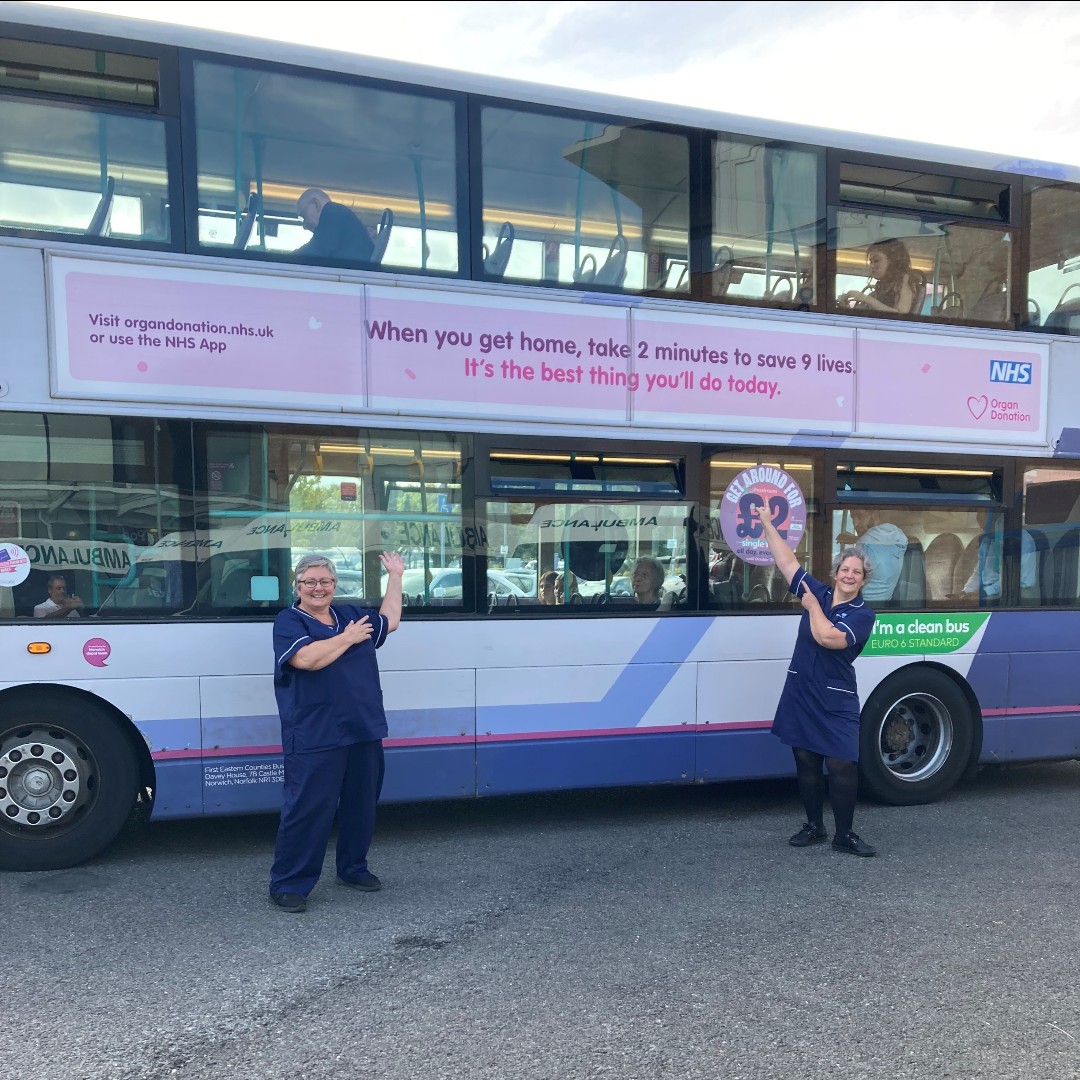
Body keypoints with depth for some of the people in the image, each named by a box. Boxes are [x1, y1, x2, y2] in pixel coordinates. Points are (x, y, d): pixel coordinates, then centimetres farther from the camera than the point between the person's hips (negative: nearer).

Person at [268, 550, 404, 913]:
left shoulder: (349, 614, 15)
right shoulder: (288, 622, -5)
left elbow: (390, 621, 28)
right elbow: (308, 658, -23)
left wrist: (395, 576, 28)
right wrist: (349, 638, -11)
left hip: (364, 732, 7)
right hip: (314, 739, -7)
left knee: (361, 805, 15)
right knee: (307, 809, -5)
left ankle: (353, 868, 32)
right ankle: (288, 883, 7)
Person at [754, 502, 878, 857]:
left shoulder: (863, 614, -8)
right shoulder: (818, 593, 5)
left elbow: (828, 637, -24)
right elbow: (787, 561, 8)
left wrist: (812, 606, -10)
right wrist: (767, 524, 8)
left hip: (836, 704, -4)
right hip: (801, 696, 4)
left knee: (841, 767, -2)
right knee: (806, 764, 11)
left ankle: (844, 835, 12)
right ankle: (814, 826, 25)